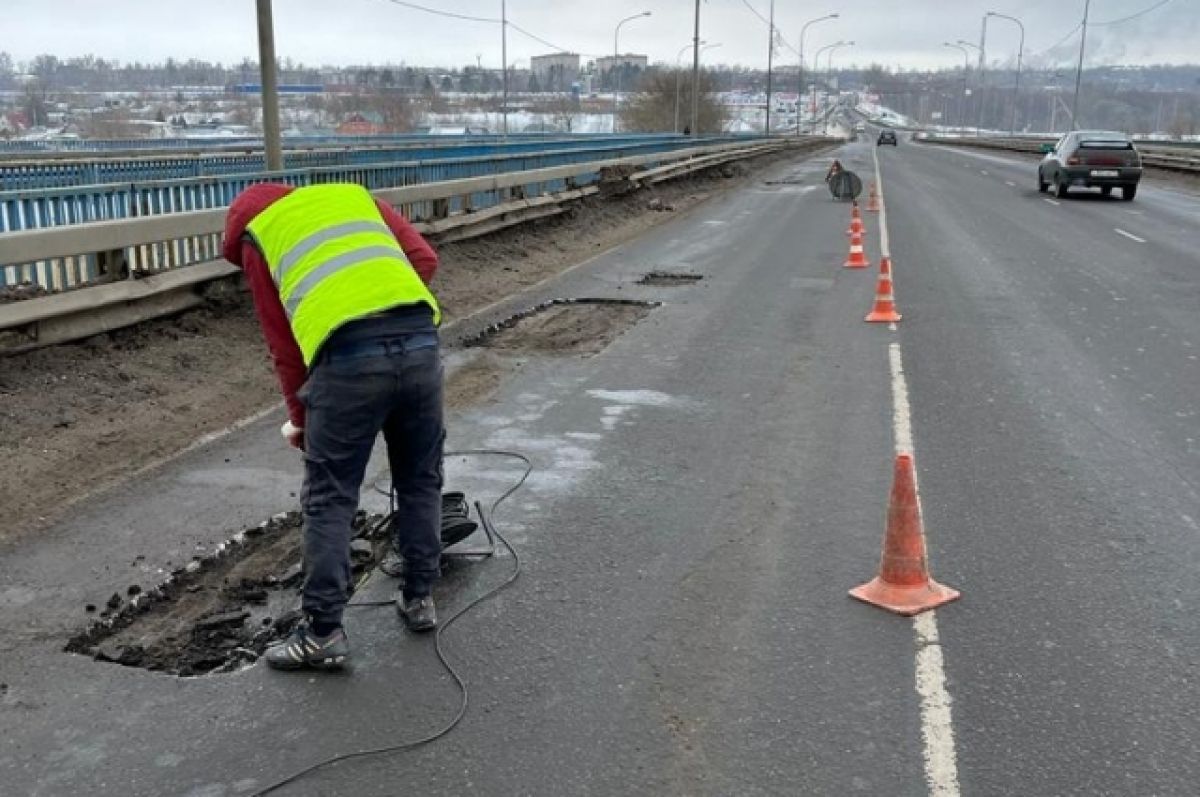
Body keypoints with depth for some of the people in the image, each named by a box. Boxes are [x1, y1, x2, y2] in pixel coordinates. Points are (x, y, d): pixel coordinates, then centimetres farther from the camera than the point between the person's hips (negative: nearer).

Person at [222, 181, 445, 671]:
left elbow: (283, 343, 17)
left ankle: (323, 634, 11)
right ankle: (419, 598, 31)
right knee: (421, 483, 19)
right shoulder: (356, 196, 29)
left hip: (349, 359, -4)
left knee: (329, 500, 7)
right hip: (420, 341, 4)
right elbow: (424, 258, 16)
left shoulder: (256, 237, 21)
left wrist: (299, 417, 26)